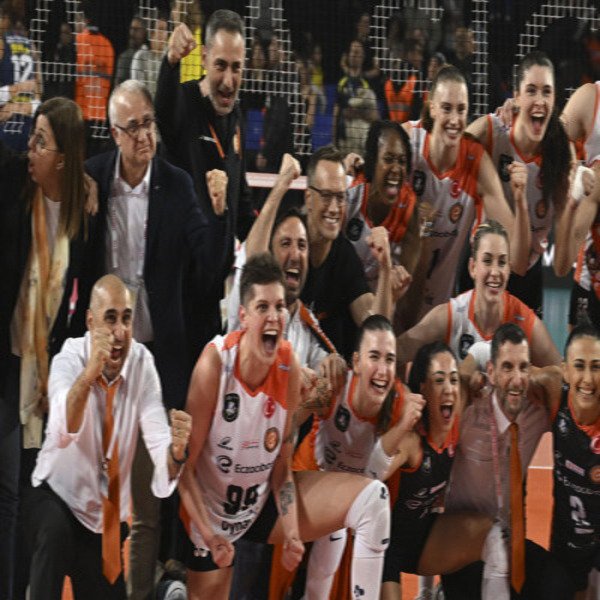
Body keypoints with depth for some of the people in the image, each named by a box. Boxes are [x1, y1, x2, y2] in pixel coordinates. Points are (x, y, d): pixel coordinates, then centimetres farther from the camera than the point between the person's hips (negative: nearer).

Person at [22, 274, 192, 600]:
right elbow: (63, 433, -37)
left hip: (108, 522, 4)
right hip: (56, 498, -4)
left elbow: (158, 442, -19)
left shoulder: (141, 363, -8)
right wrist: (90, 373, -53)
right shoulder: (69, 358, -17)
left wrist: (175, 452, -43)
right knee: (56, 532, -35)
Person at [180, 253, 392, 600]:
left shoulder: (289, 367, -12)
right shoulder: (216, 363, -23)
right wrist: (210, 536, -27)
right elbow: (186, 467, -17)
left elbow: (282, 466, -3)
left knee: (372, 498, -12)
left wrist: (292, 534, -17)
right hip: (213, 510, -4)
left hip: (265, 499, 4)